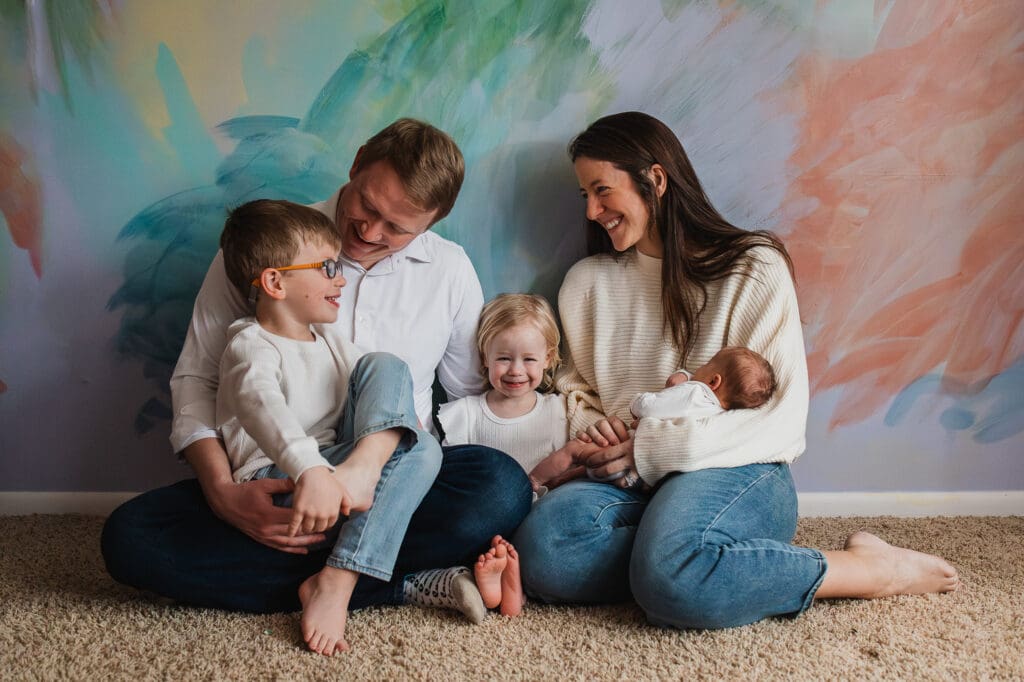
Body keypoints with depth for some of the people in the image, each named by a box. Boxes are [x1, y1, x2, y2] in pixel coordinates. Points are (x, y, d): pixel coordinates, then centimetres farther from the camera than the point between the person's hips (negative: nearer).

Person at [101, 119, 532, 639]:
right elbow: (196, 378, 1)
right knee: (128, 537, -26)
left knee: (503, 486, -30)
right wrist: (222, 492, -14)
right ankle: (410, 585, -24)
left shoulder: (451, 271, 4)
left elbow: (475, 398, 13)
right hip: (271, 488, 1)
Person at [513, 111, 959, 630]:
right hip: (630, 486, 4)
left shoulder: (754, 268, 1)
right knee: (543, 549, -30)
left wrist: (654, 448, -13)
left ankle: (865, 568, -13)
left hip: (738, 471, -4)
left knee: (670, 574, -38)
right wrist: (591, 428, -4)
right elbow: (575, 388, 21)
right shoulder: (587, 282, 15)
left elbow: (781, 415, -6)